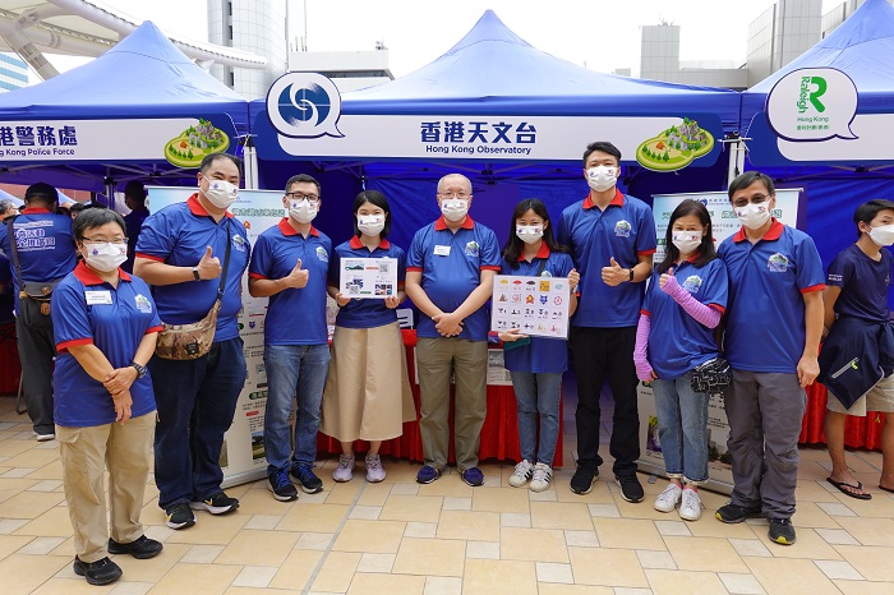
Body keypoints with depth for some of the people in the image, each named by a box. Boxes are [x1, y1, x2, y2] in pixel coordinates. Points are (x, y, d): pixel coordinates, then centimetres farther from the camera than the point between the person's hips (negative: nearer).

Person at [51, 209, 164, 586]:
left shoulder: (138, 286, 6)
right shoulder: (70, 290, -12)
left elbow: (151, 331, 2)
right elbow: (81, 347, -17)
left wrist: (133, 371, -14)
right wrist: (115, 387, -14)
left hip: (137, 395, 6)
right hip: (85, 402, -6)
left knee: (133, 468, 17)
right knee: (86, 478, 7)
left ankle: (126, 534, 37)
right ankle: (91, 554, 23)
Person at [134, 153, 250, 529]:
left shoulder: (238, 229, 14)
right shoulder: (171, 219, -6)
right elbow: (142, 269, -13)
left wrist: (232, 307, 12)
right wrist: (197, 272, -19)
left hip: (225, 340, 6)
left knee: (215, 419, 15)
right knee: (174, 422, 7)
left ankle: (207, 488, 31)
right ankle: (175, 497, 23)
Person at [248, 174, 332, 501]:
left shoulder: (325, 242, 12)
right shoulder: (270, 239, -2)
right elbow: (254, 287, -2)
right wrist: (287, 282, -17)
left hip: (317, 339, 5)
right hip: (282, 340, -4)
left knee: (311, 409, 12)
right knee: (280, 409, 3)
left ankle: (304, 464, 28)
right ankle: (278, 470, 19)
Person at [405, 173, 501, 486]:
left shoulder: (485, 236, 4)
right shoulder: (423, 236, 7)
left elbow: (487, 284, -5)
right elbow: (411, 283, 1)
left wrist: (456, 317, -13)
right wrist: (439, 316, -11)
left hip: (472, 333, 0)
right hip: (431, 332, 1)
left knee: (472, 404, 8)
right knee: (432, 403, 9)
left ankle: (468, 461, 24)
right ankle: (433, 460, 24)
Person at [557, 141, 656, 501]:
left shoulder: (638, 211, 1)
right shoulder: (571, 215, 7)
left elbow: (647, 264, 1)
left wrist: (626, 275, -19)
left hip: (625, 320, -1)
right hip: (584, 320, 2)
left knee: (626, 398, 8)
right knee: (587, 396, 12)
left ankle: (625, 467, 24)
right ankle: (587, 462, 27)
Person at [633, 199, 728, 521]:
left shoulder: (714, 267, -3)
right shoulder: (662, 269, 9)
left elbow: (712, 318, -10)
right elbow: (646, 314, 8)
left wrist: (678, 291, -20)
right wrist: (639, 355, -1)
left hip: (694, 363, -4)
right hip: (660, 362, 4)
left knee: (693, 428, 5)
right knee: (667, 426, 13)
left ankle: (691, 487, 21)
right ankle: (674, 481, 28)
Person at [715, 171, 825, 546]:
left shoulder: (798, 243, -5)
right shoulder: (727, 249, 4)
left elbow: (814, 301, -5)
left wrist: (810, 355, -9)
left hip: (783, 363, -3)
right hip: (737, 361, 3)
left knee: (781, 443, 7)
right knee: (742, 437, 15)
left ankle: (779, 510, 23)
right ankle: (745, 498, 31)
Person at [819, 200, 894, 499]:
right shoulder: (847, 260, -14)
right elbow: (825, 306, -12)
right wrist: (838, 335, 1)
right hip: (852, 340, -8)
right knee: (839, 409, 5)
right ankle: (839, 472, 19)